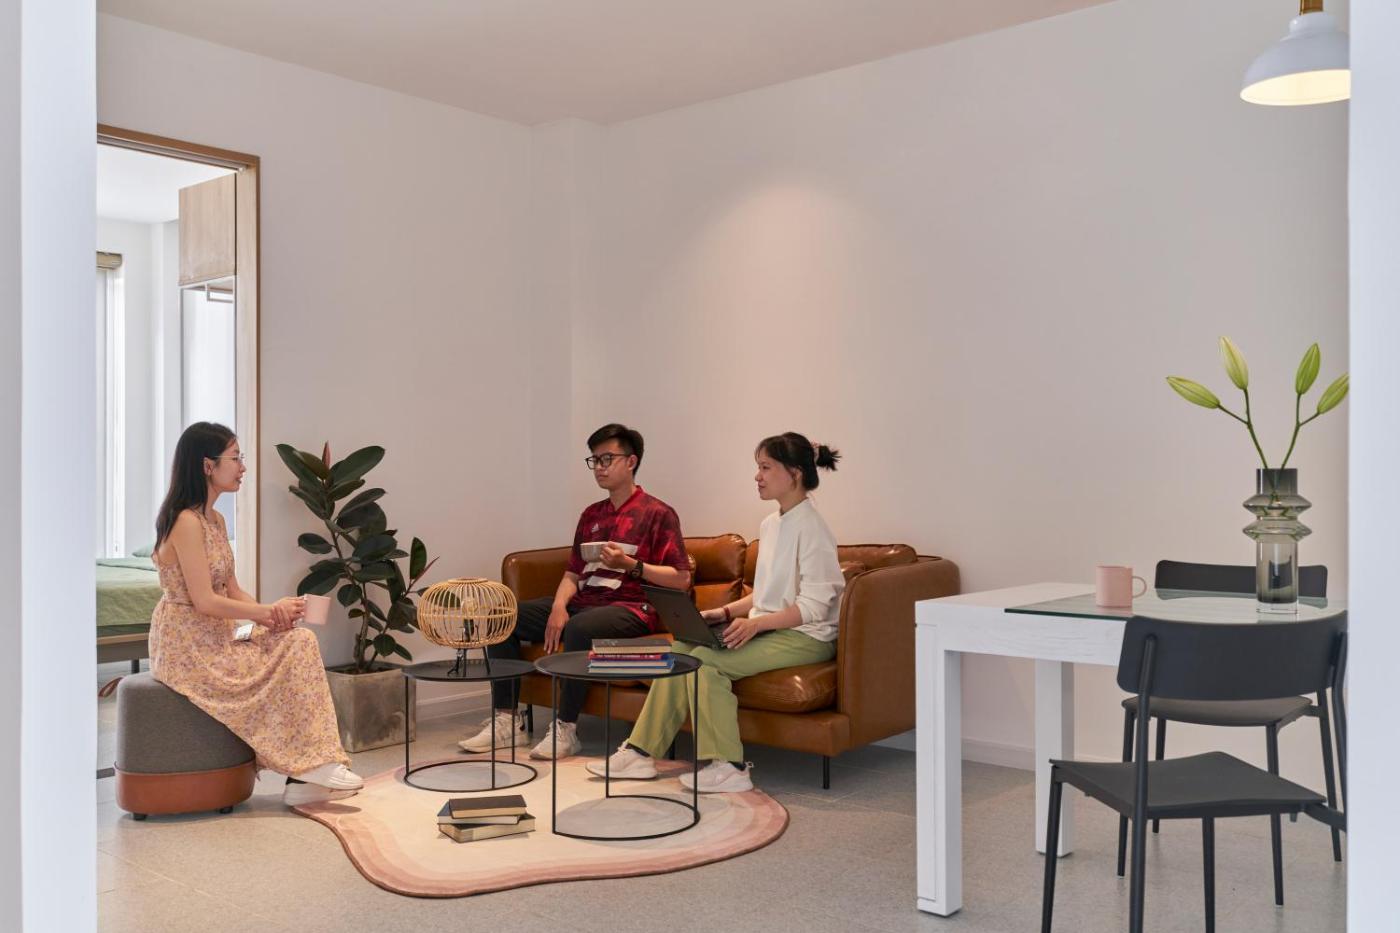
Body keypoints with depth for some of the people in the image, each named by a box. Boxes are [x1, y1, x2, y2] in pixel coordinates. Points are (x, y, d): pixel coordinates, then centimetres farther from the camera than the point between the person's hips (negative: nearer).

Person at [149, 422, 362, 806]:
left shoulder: (215, 520, 13)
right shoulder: (186, 522, -17)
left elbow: (230, 588, 13)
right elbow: (204, 602, -21)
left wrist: (267, 613, -6)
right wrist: (268, 611, -13)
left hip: (214, 643, 9)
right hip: (188, 650, -8)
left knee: (298, 642, -6)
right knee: (292, 656, -13)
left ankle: (306, 776, -9)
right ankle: (312, 766, -2)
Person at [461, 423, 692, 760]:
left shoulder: (658, 514, -2)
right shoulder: (591, 515, 19)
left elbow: (681, 578, -7)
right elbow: (573, 572, 15)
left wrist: (630, 565, -17)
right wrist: (559, 606, -5)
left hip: (631, 608, -7)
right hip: (584, 602, 8)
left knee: (580, 628, -39)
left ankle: (565, 729, -26)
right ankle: (506, 720, -8)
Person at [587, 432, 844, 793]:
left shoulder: (811, 527, -14)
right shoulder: (770, 525, 15)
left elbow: (814, 605, -19)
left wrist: (756, 623, -27)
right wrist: (726, 612, 6)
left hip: (806, 636, -9)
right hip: (769, 627, 9)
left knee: (705, 660, -25)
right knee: (681, 648, -7)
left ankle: (728, 767, -17)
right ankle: (640, 752, -6)